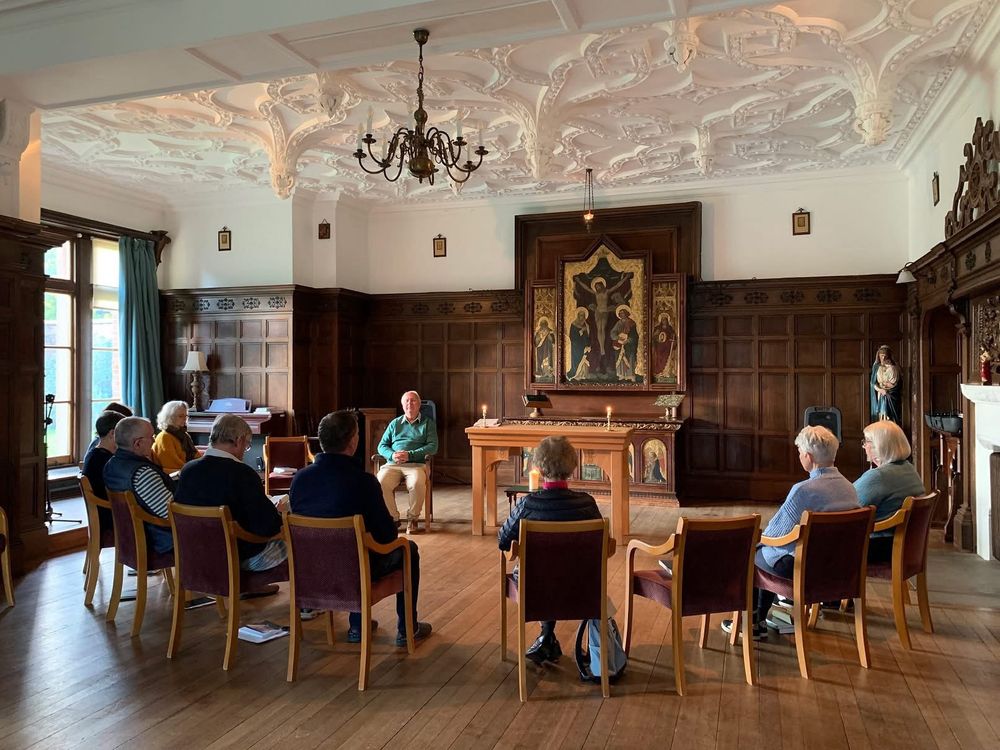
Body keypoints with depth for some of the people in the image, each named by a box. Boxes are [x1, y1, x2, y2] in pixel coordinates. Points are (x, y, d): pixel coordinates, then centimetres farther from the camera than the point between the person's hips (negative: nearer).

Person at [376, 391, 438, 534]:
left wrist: (410, 455, -12)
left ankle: (412, 517, -11)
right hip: (392, 464, 2)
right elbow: (382, 446, 18)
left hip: (416, 464, -2)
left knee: (417, 484, -36)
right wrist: (392, 455, -6)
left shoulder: (428, 423, 14)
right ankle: (393, 517, -11)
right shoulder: (395, 423, 23)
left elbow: (433, 447, 1)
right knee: (381, 483, -29)